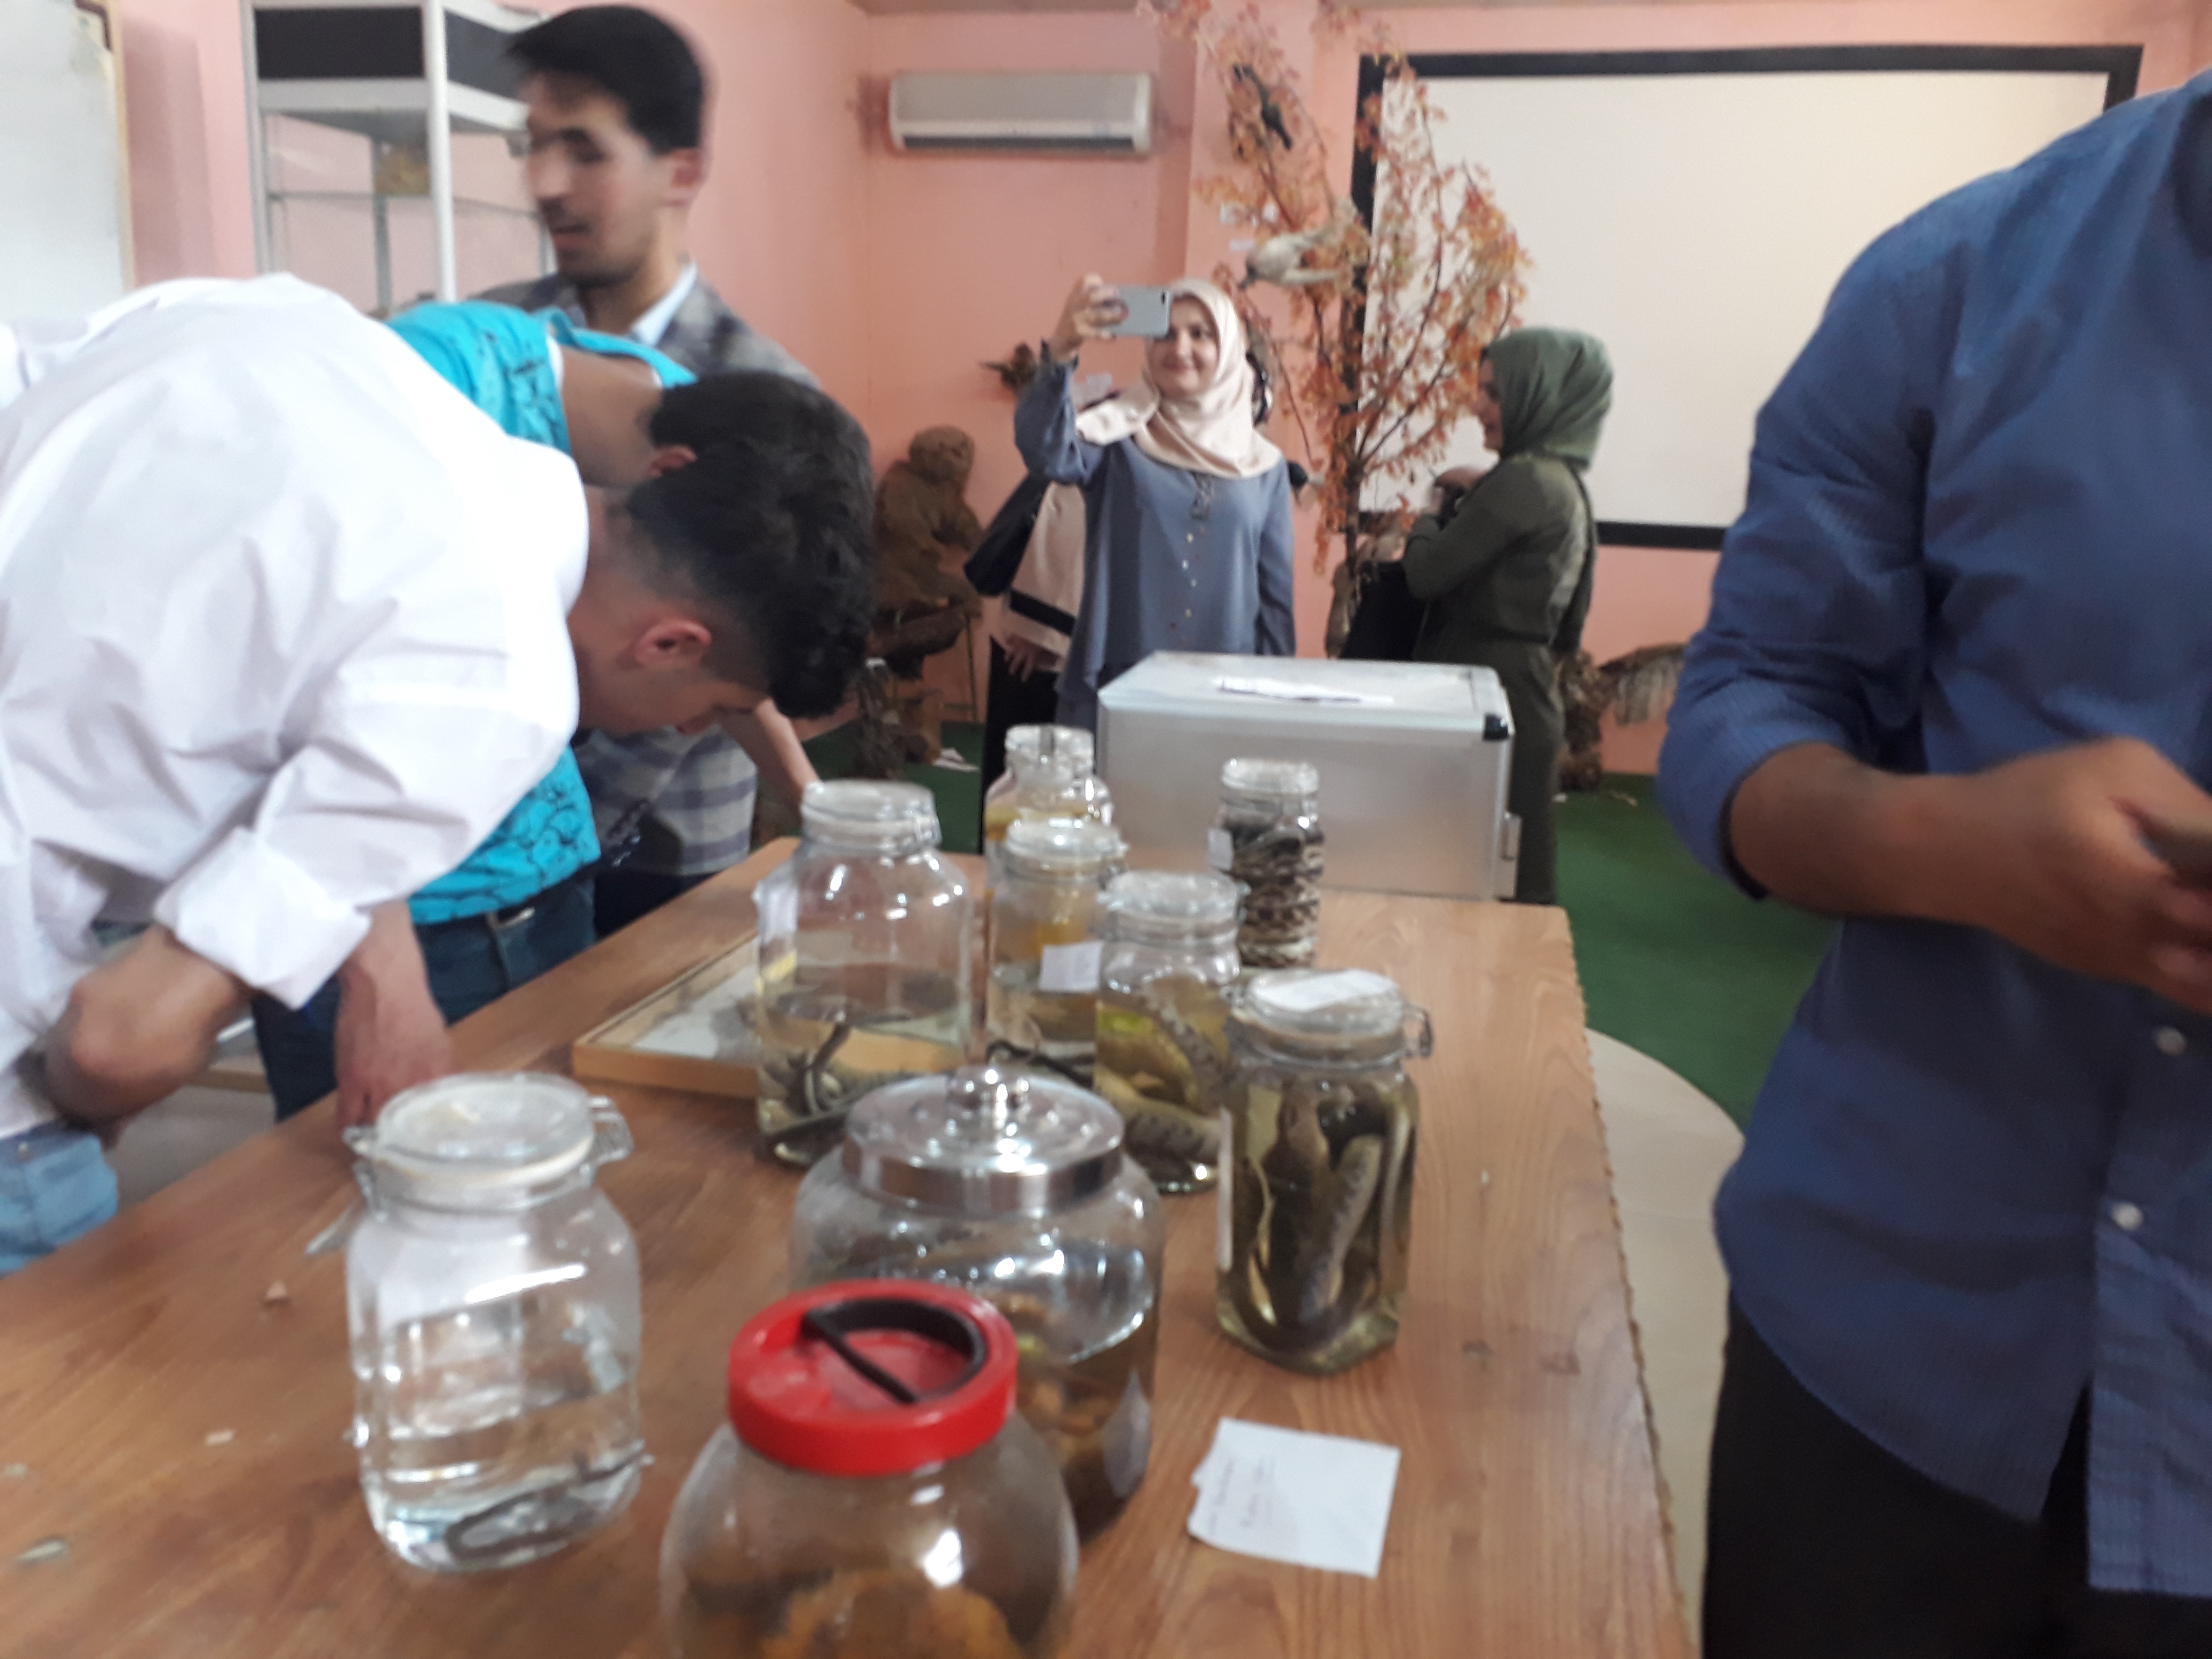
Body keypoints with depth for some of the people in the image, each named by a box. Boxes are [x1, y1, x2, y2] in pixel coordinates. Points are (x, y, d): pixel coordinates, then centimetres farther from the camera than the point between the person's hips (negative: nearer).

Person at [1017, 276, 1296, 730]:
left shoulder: (1264, 465, 7)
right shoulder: (1120, 435, 0)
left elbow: (1277, 596, 9)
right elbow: (1046, 453, -22)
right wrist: (1060, 355, -37)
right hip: (1114, 686, -2)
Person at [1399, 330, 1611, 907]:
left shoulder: (1525, 481, -16)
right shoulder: (1562, 482, 14)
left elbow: (1426, 574, -15)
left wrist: (1427, 523, 7)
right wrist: (1474, 497, 10)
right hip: (1528, 689, 10)